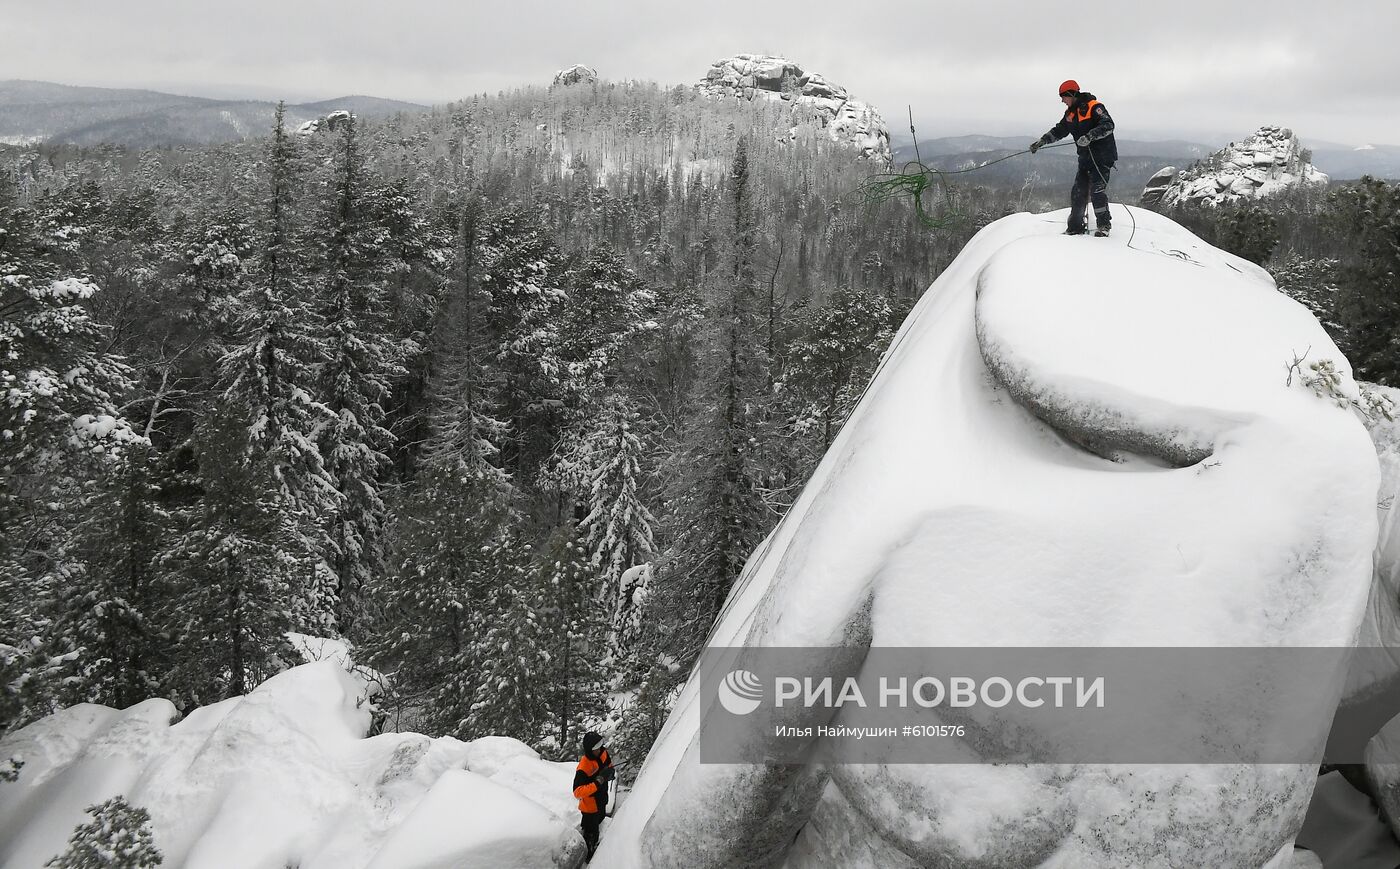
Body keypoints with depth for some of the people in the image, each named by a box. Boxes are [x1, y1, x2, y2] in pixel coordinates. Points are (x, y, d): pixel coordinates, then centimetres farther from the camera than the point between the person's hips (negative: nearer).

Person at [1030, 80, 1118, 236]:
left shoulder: (1094, 107, -13)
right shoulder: (1070, 113, 12)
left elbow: (1108, 125, -24)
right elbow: (1059, 131, 24)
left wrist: (1090, 136, -35)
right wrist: (1042, 141, 17)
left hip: (1102, 156, -8)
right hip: (1085, 158, 8)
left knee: (1097, 191, -14)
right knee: (1078, 192, 3)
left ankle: (1104, 225, -4)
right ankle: (1075, 226, 9)